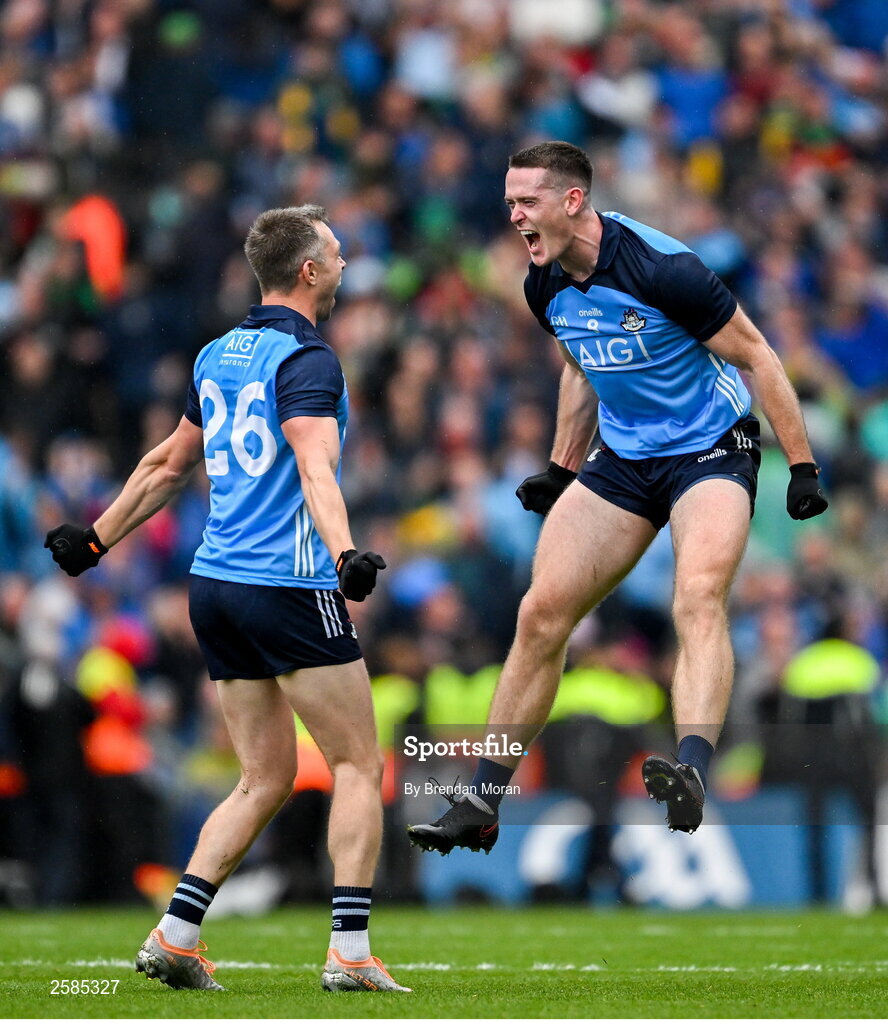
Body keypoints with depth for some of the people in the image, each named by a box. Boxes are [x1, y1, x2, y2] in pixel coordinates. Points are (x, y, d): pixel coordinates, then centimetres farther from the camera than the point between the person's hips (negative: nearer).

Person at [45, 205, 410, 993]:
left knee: (265, 780, 13)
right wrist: (345, 552, -40)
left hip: (214, 587, 8)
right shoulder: (305, 359, -10)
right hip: (289, 588, -8)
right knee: (359, 764, -1)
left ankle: (175, 936, 3)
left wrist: (97, 537, 35)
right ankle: (351, 952, -8)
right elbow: (315, 467, -26)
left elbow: (170, 464, 24)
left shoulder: (219, 356, 15)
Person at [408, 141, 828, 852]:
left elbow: (756, 356, -15)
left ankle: (693, 775, -48)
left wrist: (803, 467, -15)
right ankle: (481, 807, 6)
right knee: (541, 614, -1)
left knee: (699, 598, -31)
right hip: (622, 460, 7)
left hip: (712, 452, -6)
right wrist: (562, 469, 22)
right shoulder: (547, 287, -1)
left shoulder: (661, 270, -23)